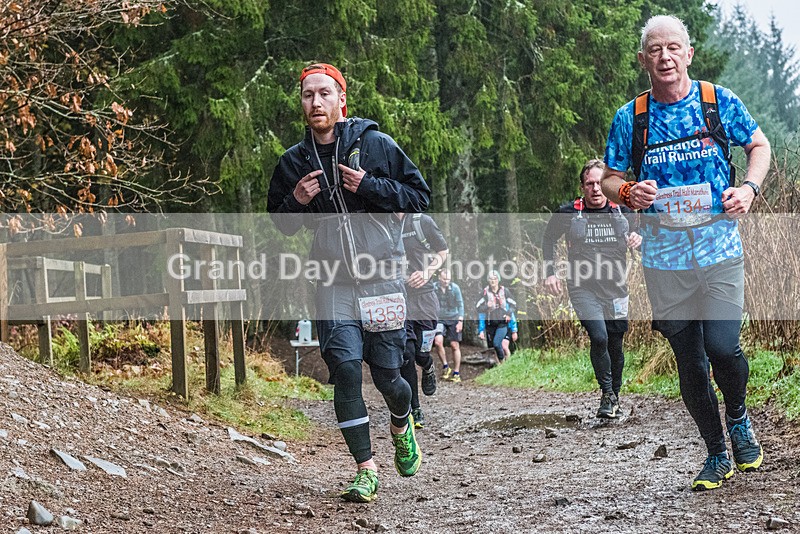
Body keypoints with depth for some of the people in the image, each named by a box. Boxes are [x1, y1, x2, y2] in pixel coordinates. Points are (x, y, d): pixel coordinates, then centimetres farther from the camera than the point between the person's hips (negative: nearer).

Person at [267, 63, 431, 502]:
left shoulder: (377, 145, -2)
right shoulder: (294, 162, 6)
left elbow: (420, 195, -1)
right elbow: (280, 224, 16)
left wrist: (370, 187, -14)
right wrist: (296, 201, -6)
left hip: (382, 280, -2)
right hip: (333, 284, 2)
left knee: (387, 376, 4)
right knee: (345, 372, -10)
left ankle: (401, 424, 39)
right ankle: (366, 470, -1)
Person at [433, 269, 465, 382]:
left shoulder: (455, 288, -7)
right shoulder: (433, 288, -5)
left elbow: (460, 305, 0)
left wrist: (460, 321, -6)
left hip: (453, 319, 0)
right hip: (439, 319, 0)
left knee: (455, 345, 1)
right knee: (438, 342, -20)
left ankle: (456, 373, 11)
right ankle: (445, 367, -1)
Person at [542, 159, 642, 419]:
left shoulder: (623, 212, 2)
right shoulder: (568, 213, -4)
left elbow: (639, 233, 20)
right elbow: (548, 239, 12)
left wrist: (638, 239, -4)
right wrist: (550, 272, 3)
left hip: (616, 290, 3)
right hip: (583, 288, -3)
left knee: (615, 346, 9)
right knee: (599, 337, -21)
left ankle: (615, 394, 30)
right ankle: (607, 395, -6)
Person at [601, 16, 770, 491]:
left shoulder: (719, 102, 1)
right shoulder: (630, 118, 2)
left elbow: (759, 145, 14)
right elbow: (609, 179, 11)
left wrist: (749, 188, -4)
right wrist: (627, 192, -12)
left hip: (720, 245, -1)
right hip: (664, 256, 2)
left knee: (722, 347, -15)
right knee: (689, 362, 6)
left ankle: (739, 418, 18)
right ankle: (716, 455, 24)